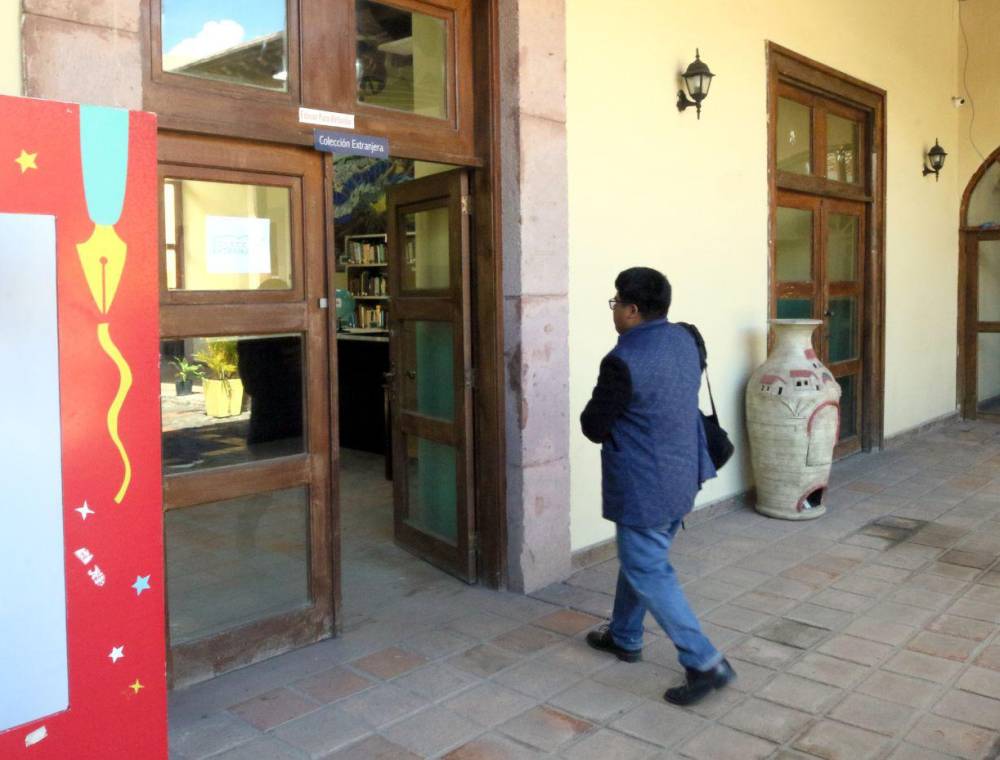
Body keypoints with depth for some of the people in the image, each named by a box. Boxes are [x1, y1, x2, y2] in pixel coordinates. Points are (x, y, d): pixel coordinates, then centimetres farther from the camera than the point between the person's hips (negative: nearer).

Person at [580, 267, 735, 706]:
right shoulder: (685, 339, 3)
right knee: (639, 557, 23)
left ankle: (704, 662, 4)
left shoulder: (623, 361, -24)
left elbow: (593, 426, -15)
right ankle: (625, 637, 38)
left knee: (648, 574, 2)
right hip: (681, 476, 9)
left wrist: (604, 420, 6)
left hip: (644, 488, -9)